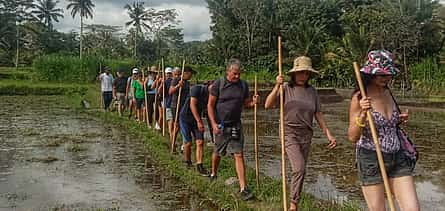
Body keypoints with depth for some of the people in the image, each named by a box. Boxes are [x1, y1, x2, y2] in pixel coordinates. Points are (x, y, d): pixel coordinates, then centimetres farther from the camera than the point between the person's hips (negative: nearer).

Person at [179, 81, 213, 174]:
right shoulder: (197, 89, -18)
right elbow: (192, 105, -25)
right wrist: (199, 121, -30)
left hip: (197, 119, 5)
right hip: (185, 118, -5)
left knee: (200, 142, -7)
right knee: (188, 142, -1)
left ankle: (199, 166, -5)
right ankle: (187, 161, 24)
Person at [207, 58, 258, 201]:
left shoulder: (243, 85, 4)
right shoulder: (218, 84, -7)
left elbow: (245, 103, 13)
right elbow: (210, 105, -6)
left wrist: (252, 103, -11)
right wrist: (214, 123, -15)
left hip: (236, 125, 2)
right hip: (220, 125, -2)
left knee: (239, 155, -5)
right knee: (217, 152, 15)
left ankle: (243, 188, -4)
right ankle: (213, 173, 45)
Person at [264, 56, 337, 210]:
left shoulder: (312, 91, 5)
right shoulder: (286, 88, -7)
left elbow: (318, 114, 9)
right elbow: (268, 105, -15)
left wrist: (328, 134, 3)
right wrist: (277, 86, -26)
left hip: (306, 135, 5)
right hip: (289, 133, -4)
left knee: (300, 170, 11)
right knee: (299, 168, -16)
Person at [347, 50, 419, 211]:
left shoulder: (387, 92, 7)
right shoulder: (359, 97, -12)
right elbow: (352, 137, -14)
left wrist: (399, 120, 3)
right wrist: (362, 114, -30)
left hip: (397, 158, 6)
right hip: (371, 160, -6)